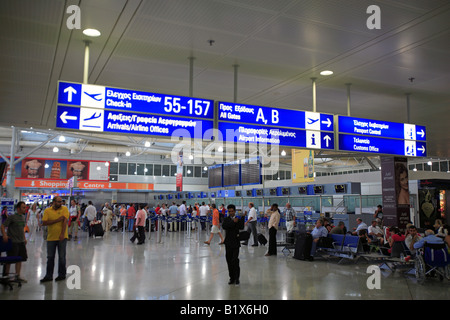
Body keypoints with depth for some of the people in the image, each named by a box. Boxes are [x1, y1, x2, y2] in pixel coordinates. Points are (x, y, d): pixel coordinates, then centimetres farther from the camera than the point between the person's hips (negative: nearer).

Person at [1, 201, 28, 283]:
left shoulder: (23, 217, 11)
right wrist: (4, 235, -26)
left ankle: (17, 276, 17)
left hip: (21, 242, 7)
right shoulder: (11, 217, -11)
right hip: (13, 242, -7)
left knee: (20, 259, 9)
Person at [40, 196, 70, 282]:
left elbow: (65, 221, -12)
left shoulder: (64, 209, -3)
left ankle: (62, 274, 19)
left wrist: (62, 234, -19)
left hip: (62, 237, -2)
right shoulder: (47, 210, 2)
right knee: (50, 257, 9)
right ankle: (48, 276, 19)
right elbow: (44, 223, -8)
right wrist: (57, 220, -17)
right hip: (51, 237, 2)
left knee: (62, 257, 7)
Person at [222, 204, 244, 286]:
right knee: (229, 261, 7)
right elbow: (224, 226, -16)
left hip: (236, 243, -2)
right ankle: (232, 278, 20)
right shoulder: (226, 219, 6)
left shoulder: (239, 219, 3)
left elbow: (241, 227, -16)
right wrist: (233, 222, -22)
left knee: (235, 260, -10)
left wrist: (242, 217, -19)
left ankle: (236, 278, 0)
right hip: (228, 243, 2)